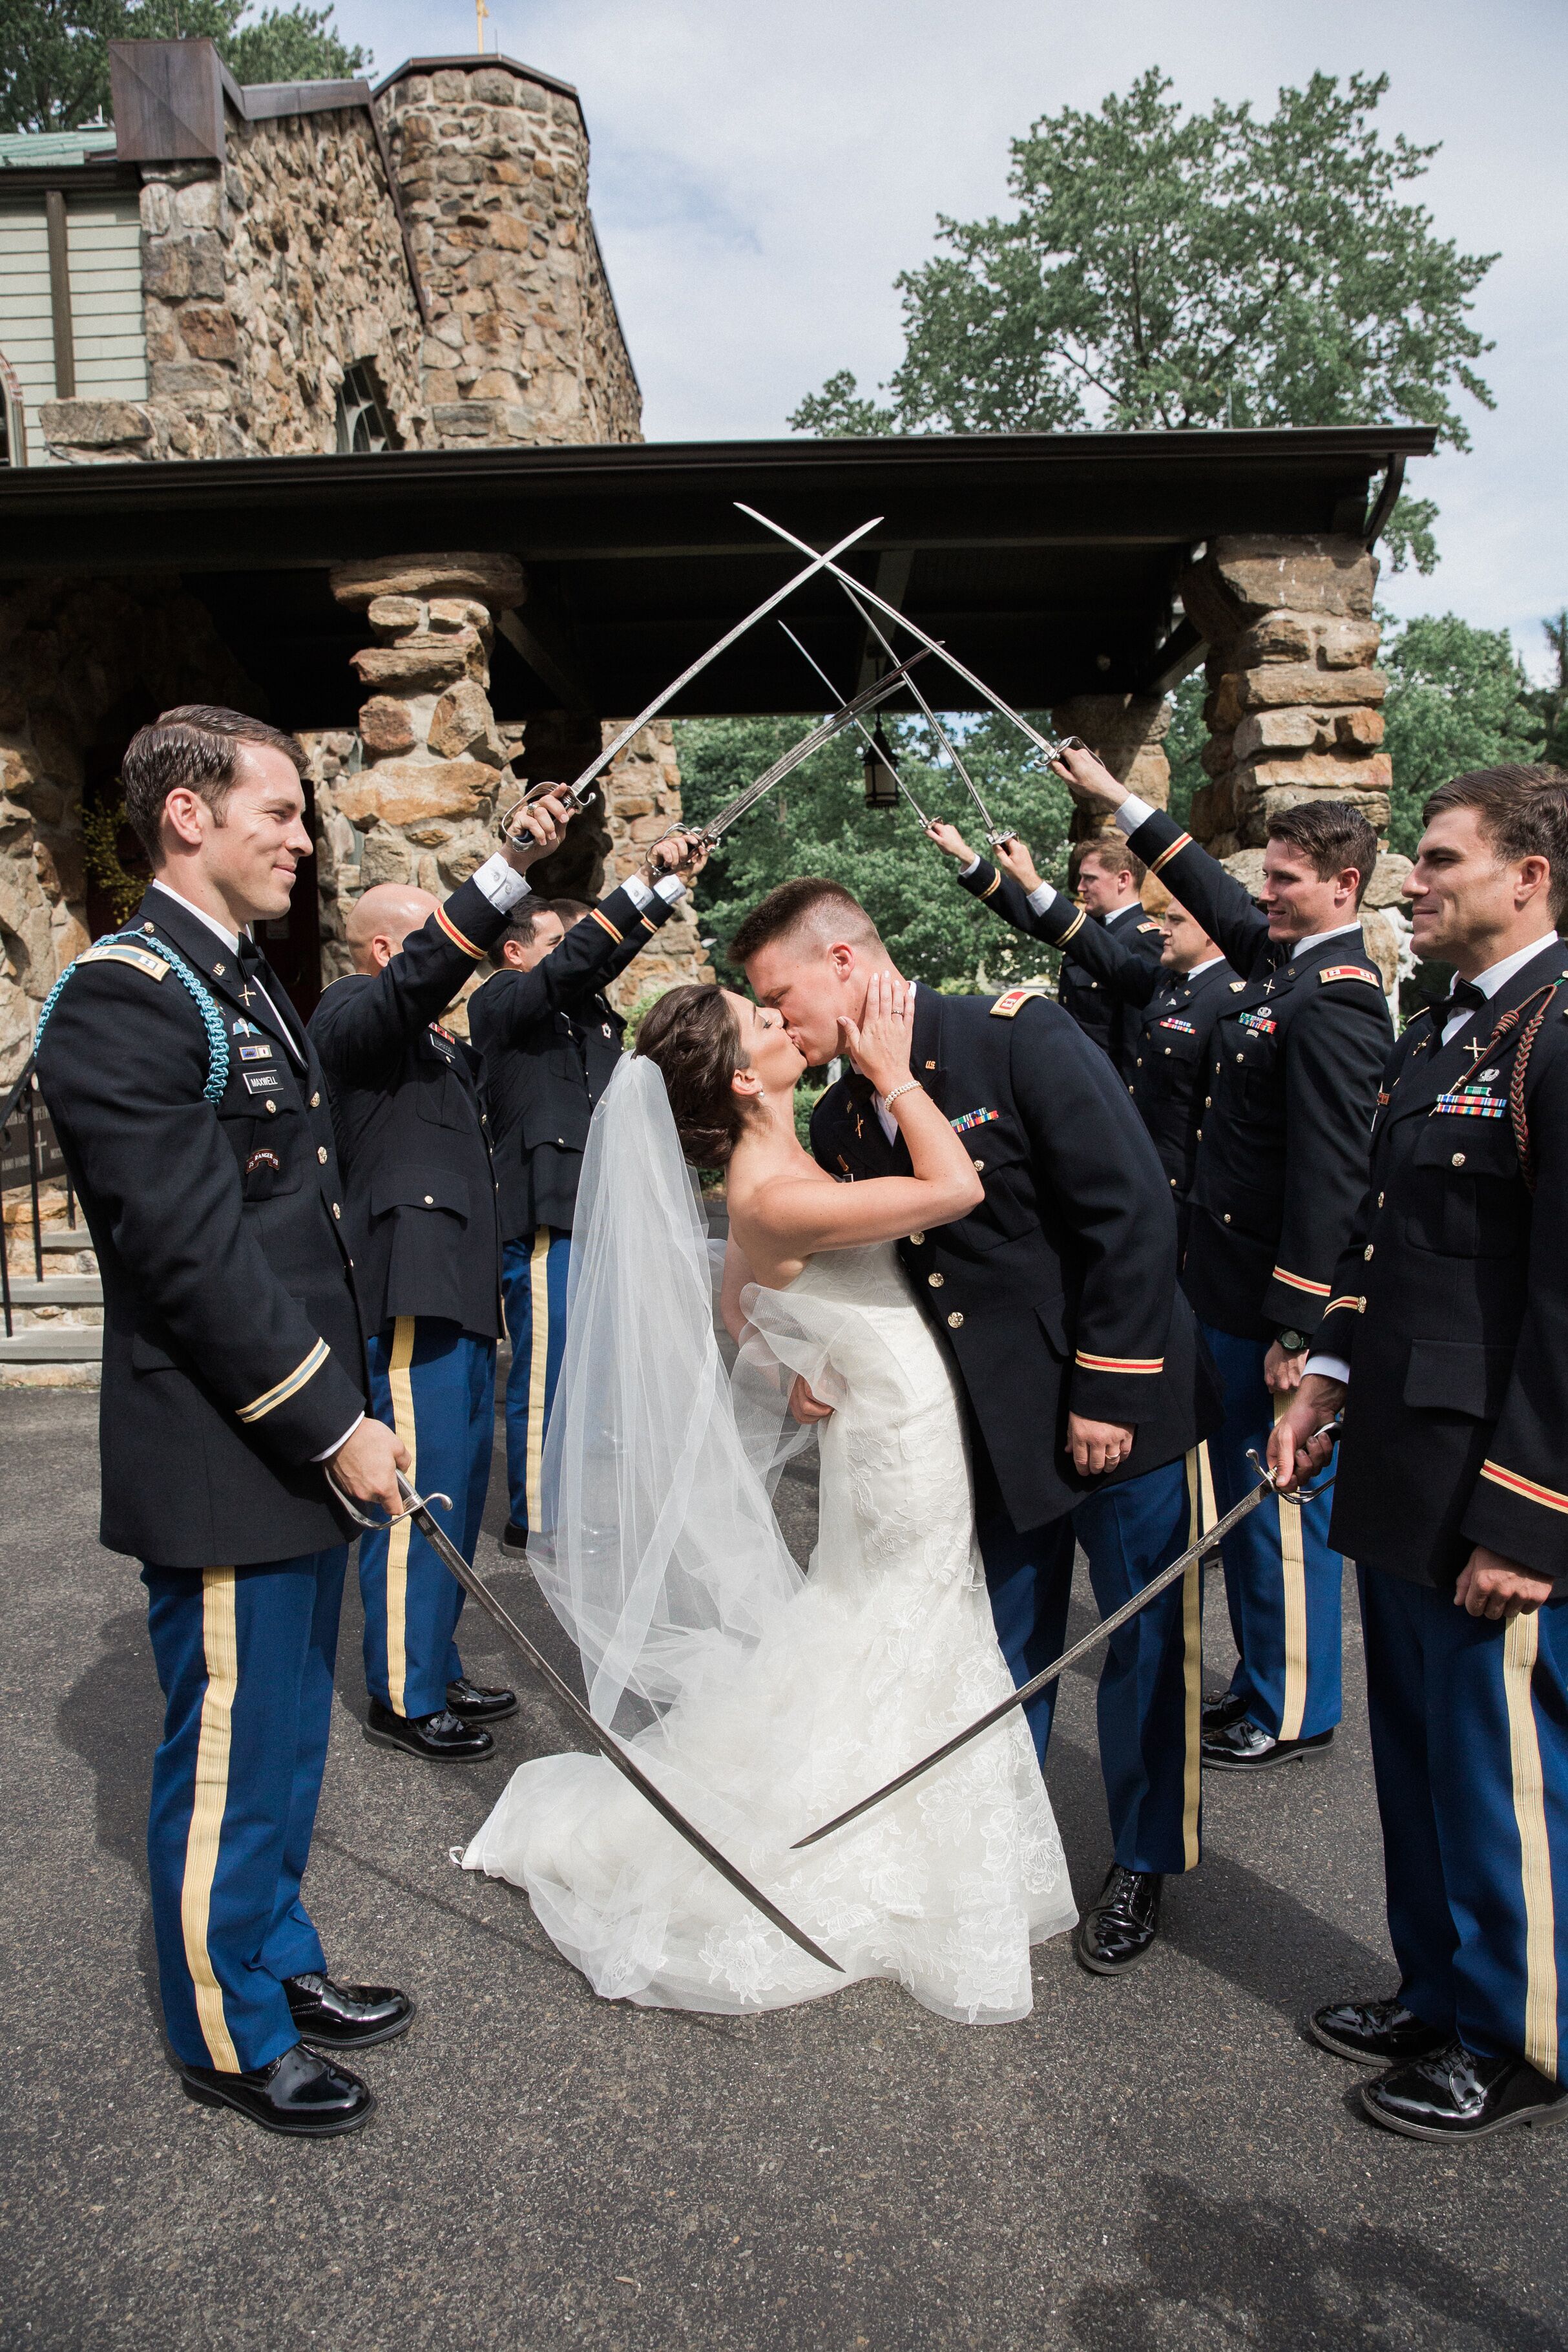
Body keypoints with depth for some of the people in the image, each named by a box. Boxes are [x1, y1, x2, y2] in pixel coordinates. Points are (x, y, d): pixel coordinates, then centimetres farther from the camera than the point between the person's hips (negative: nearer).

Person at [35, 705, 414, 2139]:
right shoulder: (124, 1001, -17)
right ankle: (229, 2037, 28)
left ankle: (280, 1960, 41)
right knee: (228, 1755, 8)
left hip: (301, 1446, 9)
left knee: (285, 1738, 22)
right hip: (220, 1468, -9)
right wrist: (333, 1426, -18)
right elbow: (192, 1257, -23)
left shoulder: (250, 985, 13)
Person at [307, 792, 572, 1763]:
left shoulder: (434, 1039, 22)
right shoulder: (353, 1013, -8)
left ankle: (437, 1670, 28)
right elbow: (424, 972, -26)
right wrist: (513, 868, -37)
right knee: (420, 1494, -4)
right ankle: (405, 1698, 8)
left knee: (459, 1486, 15)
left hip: (458, 1288, 10)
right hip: (412, 1290, -10)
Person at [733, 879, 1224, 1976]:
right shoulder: (842, 1122, 3)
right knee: (1005, 1649, 17)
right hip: (995, 1425, 5)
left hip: (1124, 1403, -5)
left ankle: (1143, 1864, 33)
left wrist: (1107, 1390, -19)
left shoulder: (1021, 1037, -17)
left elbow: (1134, 1213, -20)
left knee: (1147, 1645, 10)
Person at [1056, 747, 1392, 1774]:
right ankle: (1264, 1681, 33)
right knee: (1248, 1496, 18)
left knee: (1280, 1502, 4)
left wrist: (1297, 1328, -23)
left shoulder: (1332, 1003, -20)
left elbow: (1328, 1177, -23)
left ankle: (1294, 1713, 21)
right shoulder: (1283, 956, 8)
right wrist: (1117, 797, 30)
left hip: (1274, 1301, -9)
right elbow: (1212, 888, 26)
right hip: (1237, 1283, 10)